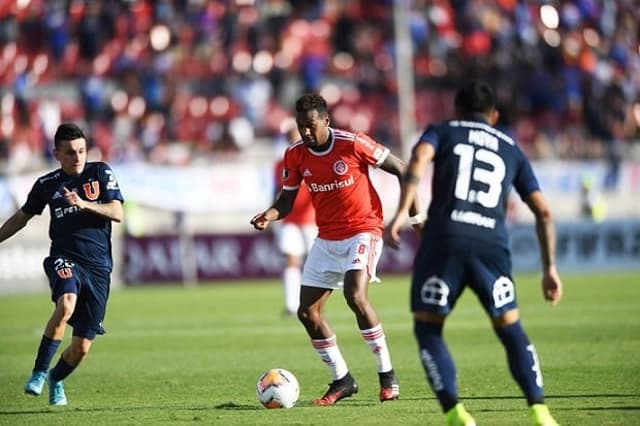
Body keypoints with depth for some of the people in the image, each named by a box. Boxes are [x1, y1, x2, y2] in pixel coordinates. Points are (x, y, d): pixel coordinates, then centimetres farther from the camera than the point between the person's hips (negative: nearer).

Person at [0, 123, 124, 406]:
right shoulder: (46, 185, 7)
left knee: (82, 347, 1)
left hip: (98, 267, 1)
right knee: (66, 305, -37)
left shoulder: (101, 173, 5)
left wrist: (84, 204, -19)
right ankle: (39, 372, -26)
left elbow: (117, 213, -5)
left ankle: (56, 380, 34)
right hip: (65, 259, -1)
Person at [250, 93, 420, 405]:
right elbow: (288, 199, 9)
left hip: (363, 231, -6)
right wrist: (269, 215, -13)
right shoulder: (295, 155, -1)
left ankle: (387, 377, -16)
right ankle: (342, 381, 16)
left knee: (355, 296, -28)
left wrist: (413, 211, -8)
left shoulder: (353, 144, -16)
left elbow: (400, 169, -6)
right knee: (307, 312, 1)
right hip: (326, 239, 6)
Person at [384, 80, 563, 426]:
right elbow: (543, 212, 20)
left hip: (444, 241, -2)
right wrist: (549, 268, 25)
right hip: (492, 246, 2)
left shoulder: (442, 132, 19)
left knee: (427, 330, 13)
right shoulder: (511, 149, 26)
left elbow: (419, 158, -5)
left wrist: (400, 214, -12)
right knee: (511, 331, 18)